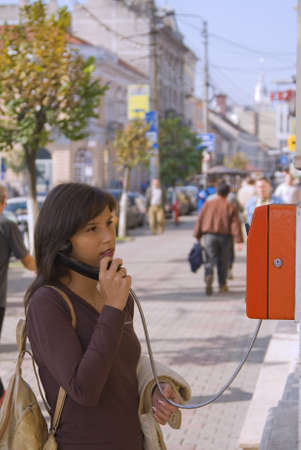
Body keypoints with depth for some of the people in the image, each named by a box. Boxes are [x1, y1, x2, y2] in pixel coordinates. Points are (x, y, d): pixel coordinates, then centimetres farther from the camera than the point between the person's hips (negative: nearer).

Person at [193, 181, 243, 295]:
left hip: (209, 235, 0)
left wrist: (197, 236, 9)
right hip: (225, 236, 0)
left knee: (209, 260, 1)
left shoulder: (208, 204, 2)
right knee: (223, 262, 13)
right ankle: (222, 285, 22)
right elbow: (236, 224, -7)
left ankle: (208, 276, -27)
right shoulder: (231, 207, -2)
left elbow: (200, 220, 3)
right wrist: (239, 240, -7)